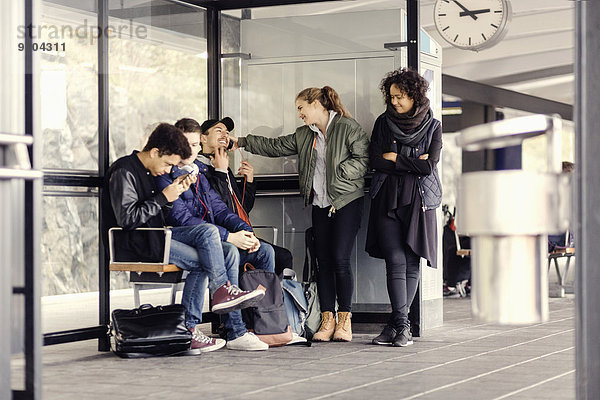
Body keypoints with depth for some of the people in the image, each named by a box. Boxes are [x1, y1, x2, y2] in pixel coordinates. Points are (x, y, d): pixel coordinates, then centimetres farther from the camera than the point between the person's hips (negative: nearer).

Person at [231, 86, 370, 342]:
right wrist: (242, 142, 18)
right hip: (320, 204, 6)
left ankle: (344, 320, -3)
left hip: (347, 202, -6)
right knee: (323, 261, 1)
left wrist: (335, 173, -14)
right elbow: (275, 147, 21)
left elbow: (363, 159, -10)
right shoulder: (304, 135, 17)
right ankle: (327, 320, 3)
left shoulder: (348, 127, -4)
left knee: (340, 259, -11)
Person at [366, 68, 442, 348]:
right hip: (387, 199, 1)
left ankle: (396, 324, 6)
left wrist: (395, 158, -3)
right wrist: (412, 162, -6)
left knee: (411, 263, -1)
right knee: (395, 261, -11)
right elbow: (375, 161, -1)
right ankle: (401, 325, -12)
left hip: (418, 200, 0)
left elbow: (429, 166, -7)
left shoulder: (432, 126, 5)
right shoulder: (383, 123, 10)